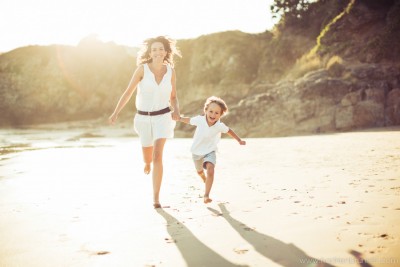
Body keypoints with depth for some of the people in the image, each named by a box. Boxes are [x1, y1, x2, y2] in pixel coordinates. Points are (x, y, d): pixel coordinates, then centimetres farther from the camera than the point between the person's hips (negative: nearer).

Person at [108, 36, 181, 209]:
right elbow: (128, 92, -5)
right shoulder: (142, 68, -10)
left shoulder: (171, 71, -3)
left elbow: (173, 97, 7)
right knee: (148, 159, 17)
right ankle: (148, 162, 59)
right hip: (144, 118, 1)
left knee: (157, 156, -19)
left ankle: (156, 198, -10)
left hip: (162, 117, -1)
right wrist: (115, 113, -13)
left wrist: (176, 111, -13)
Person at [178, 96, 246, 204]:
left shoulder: (220, 126, -22)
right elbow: (189, 120, -2)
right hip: (197, 151, 2)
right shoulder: (199, 120, -23)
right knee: (199, 171, 27)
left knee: (210, 170, -30)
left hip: (210, 151, -2)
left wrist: (239, 140, 1)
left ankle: (206, 196, -26)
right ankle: (205, 179, 65)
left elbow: (229, 130, -2)